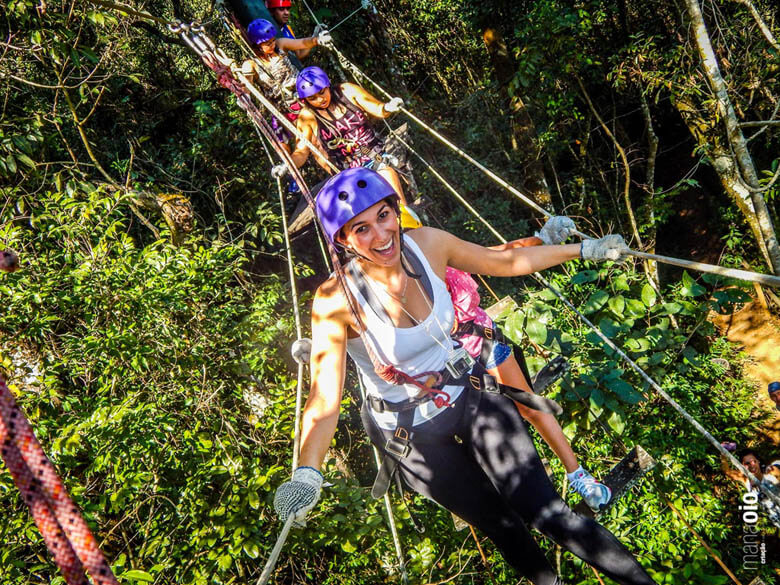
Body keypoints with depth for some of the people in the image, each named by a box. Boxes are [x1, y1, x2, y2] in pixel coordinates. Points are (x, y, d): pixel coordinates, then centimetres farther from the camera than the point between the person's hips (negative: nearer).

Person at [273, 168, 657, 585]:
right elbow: (324, 400, -28)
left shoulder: (427, 244, -16)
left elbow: (503, 261, 0)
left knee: (545, 511, -5)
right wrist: (307, 474, -43)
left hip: (470, 396, 2)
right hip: (410, 432, -2)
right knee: (500, 523, 13)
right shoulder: (336, 301, -27)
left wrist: (584, 250, 6)